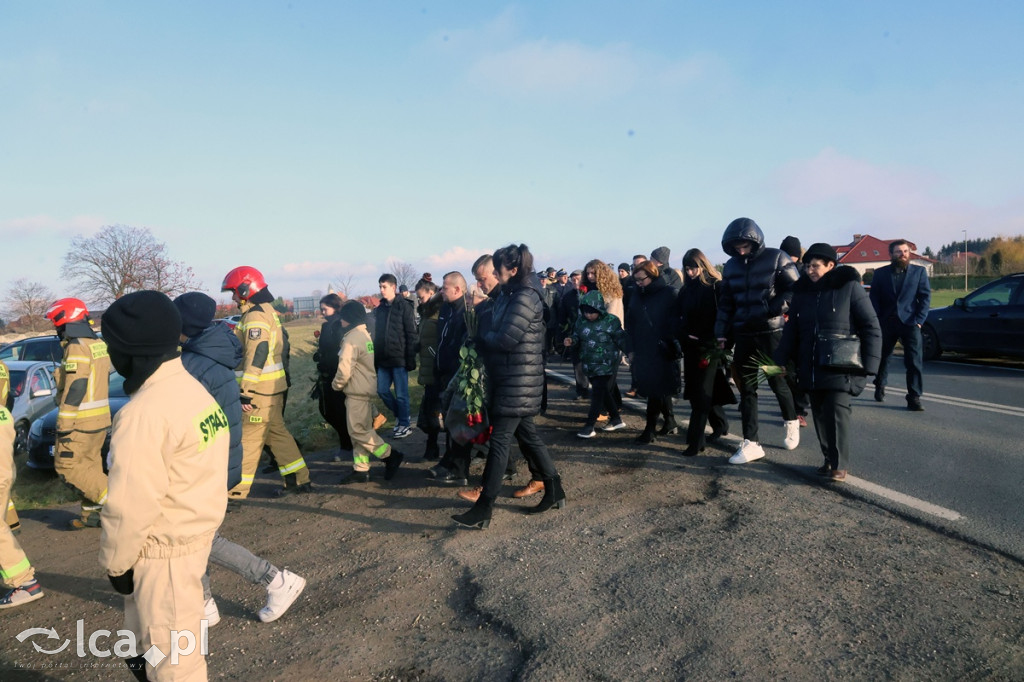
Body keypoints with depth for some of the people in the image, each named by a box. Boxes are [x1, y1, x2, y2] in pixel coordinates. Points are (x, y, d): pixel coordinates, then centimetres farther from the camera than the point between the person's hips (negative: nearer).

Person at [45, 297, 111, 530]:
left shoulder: (77, 348, -17)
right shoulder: (100, 345, 11)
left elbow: (74, 390, -22)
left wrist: (64, 426, -20)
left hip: (81, 422, -9)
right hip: (100, 418, 9)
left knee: (67, 465, -1)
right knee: (90, 464, 14)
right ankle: (91, 514, 20)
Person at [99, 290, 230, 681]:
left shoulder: (143, 414, -25)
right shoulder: (192, 390, 3)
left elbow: (130, 506, -23)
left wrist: (115, 561, -7)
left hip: (163, 549, -9)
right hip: (196, 532, 9)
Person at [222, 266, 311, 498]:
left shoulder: (255, 316, -15)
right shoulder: (268, 312, 16)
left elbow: (256, 355, -24)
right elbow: (283, 345, 21)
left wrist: (246, 391, -25)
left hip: (260, 391, -10)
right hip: (274, 387, 10)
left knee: (248, 440, -3)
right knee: (278, 434, 16)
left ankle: (236, 490, 4)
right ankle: (300, 480, 21)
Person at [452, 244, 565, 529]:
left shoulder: (525, 298, -16)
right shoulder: (508, 295, 14)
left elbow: (505, 339, -21)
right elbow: (497, 332, 14)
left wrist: (482, 337, -4)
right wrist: (487, 338, -5)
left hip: (519, 380, -10)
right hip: (507, 377, 10)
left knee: (500, 439, -7)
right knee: (526, 434, 15)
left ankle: (484, 508, -2)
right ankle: (554, 489, 26)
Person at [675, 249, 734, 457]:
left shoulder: (716, 287, -6)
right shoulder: (686, 289, 10)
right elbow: (680, 315, 13)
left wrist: (711, 341, -16)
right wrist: (684, 335, -3)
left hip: (709, 347, -6)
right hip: (691, 347, 6)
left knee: (702, 393, -7)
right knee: (694, 391, 13)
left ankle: (695, 441, -5)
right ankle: (720, 423, 35)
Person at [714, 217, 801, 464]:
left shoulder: (777, 258, -5)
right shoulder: (731, 266, 7)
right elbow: (725, 303, 11)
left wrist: (769, 310, -19)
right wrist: (721, 334, 4)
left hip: (772, 333, -4)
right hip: (743, 335, 4)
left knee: (778, 382, 9)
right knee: (746, 389, 4)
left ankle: (791, 421, 38)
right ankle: (751, 443, 9)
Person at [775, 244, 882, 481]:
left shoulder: (849, 287, -5)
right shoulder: (802, 291, 9)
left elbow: (871, 328, -5)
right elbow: (791, 329, 14)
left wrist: (869, 364, -11)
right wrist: (781, 359, 5)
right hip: (811, 367, 5)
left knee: (837, 411, -10)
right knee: (819, 413, 8)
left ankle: (840, 465, 0)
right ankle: (829, 459, 21)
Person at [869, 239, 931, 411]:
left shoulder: (919, 272, 7)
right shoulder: (880, 273, 7)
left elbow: (925, 297, 3)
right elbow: (874, 299, 3)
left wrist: (918, 321, -8)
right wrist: (877, 322, -7)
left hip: (909, 323, -1)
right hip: (886, 324, 1)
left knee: (914, 361, -8)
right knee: (883, 357, 14)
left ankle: (914, 398, -4)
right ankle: (880, 386, 37)